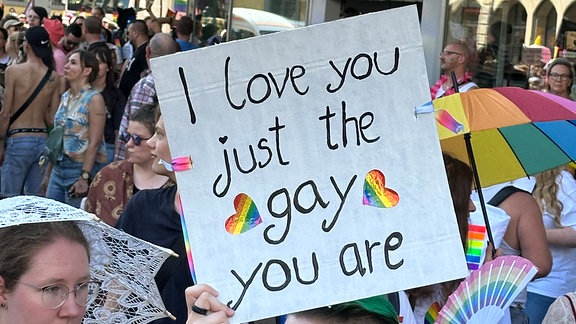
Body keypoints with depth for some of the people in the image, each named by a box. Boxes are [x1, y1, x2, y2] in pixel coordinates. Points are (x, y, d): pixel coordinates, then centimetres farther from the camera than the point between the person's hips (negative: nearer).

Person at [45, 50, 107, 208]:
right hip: (59, 167, 7)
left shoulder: (94, 98, -10)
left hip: (81, 167, -7)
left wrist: (84, 178, -20)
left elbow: (94, 143, -15)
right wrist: (48, 173, 15)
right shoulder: (65, 97, 12)